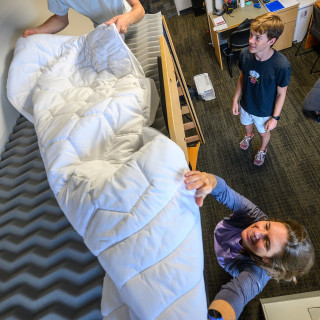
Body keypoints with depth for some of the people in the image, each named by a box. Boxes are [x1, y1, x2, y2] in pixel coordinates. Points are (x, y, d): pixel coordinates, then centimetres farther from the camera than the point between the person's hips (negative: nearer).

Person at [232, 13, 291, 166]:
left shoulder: (282, 65, -35)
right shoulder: (245, 54, -23)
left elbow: (281, 93, -20)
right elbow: (242, 77, -4)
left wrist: (275, 117, -12)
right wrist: (236, 99, 0)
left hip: (265, 111, -3)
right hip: (246, 104, 4)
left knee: (264, 132, 26)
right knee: (247, 124, 34)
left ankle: (262, 149, 59)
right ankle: (248, 136, 69)